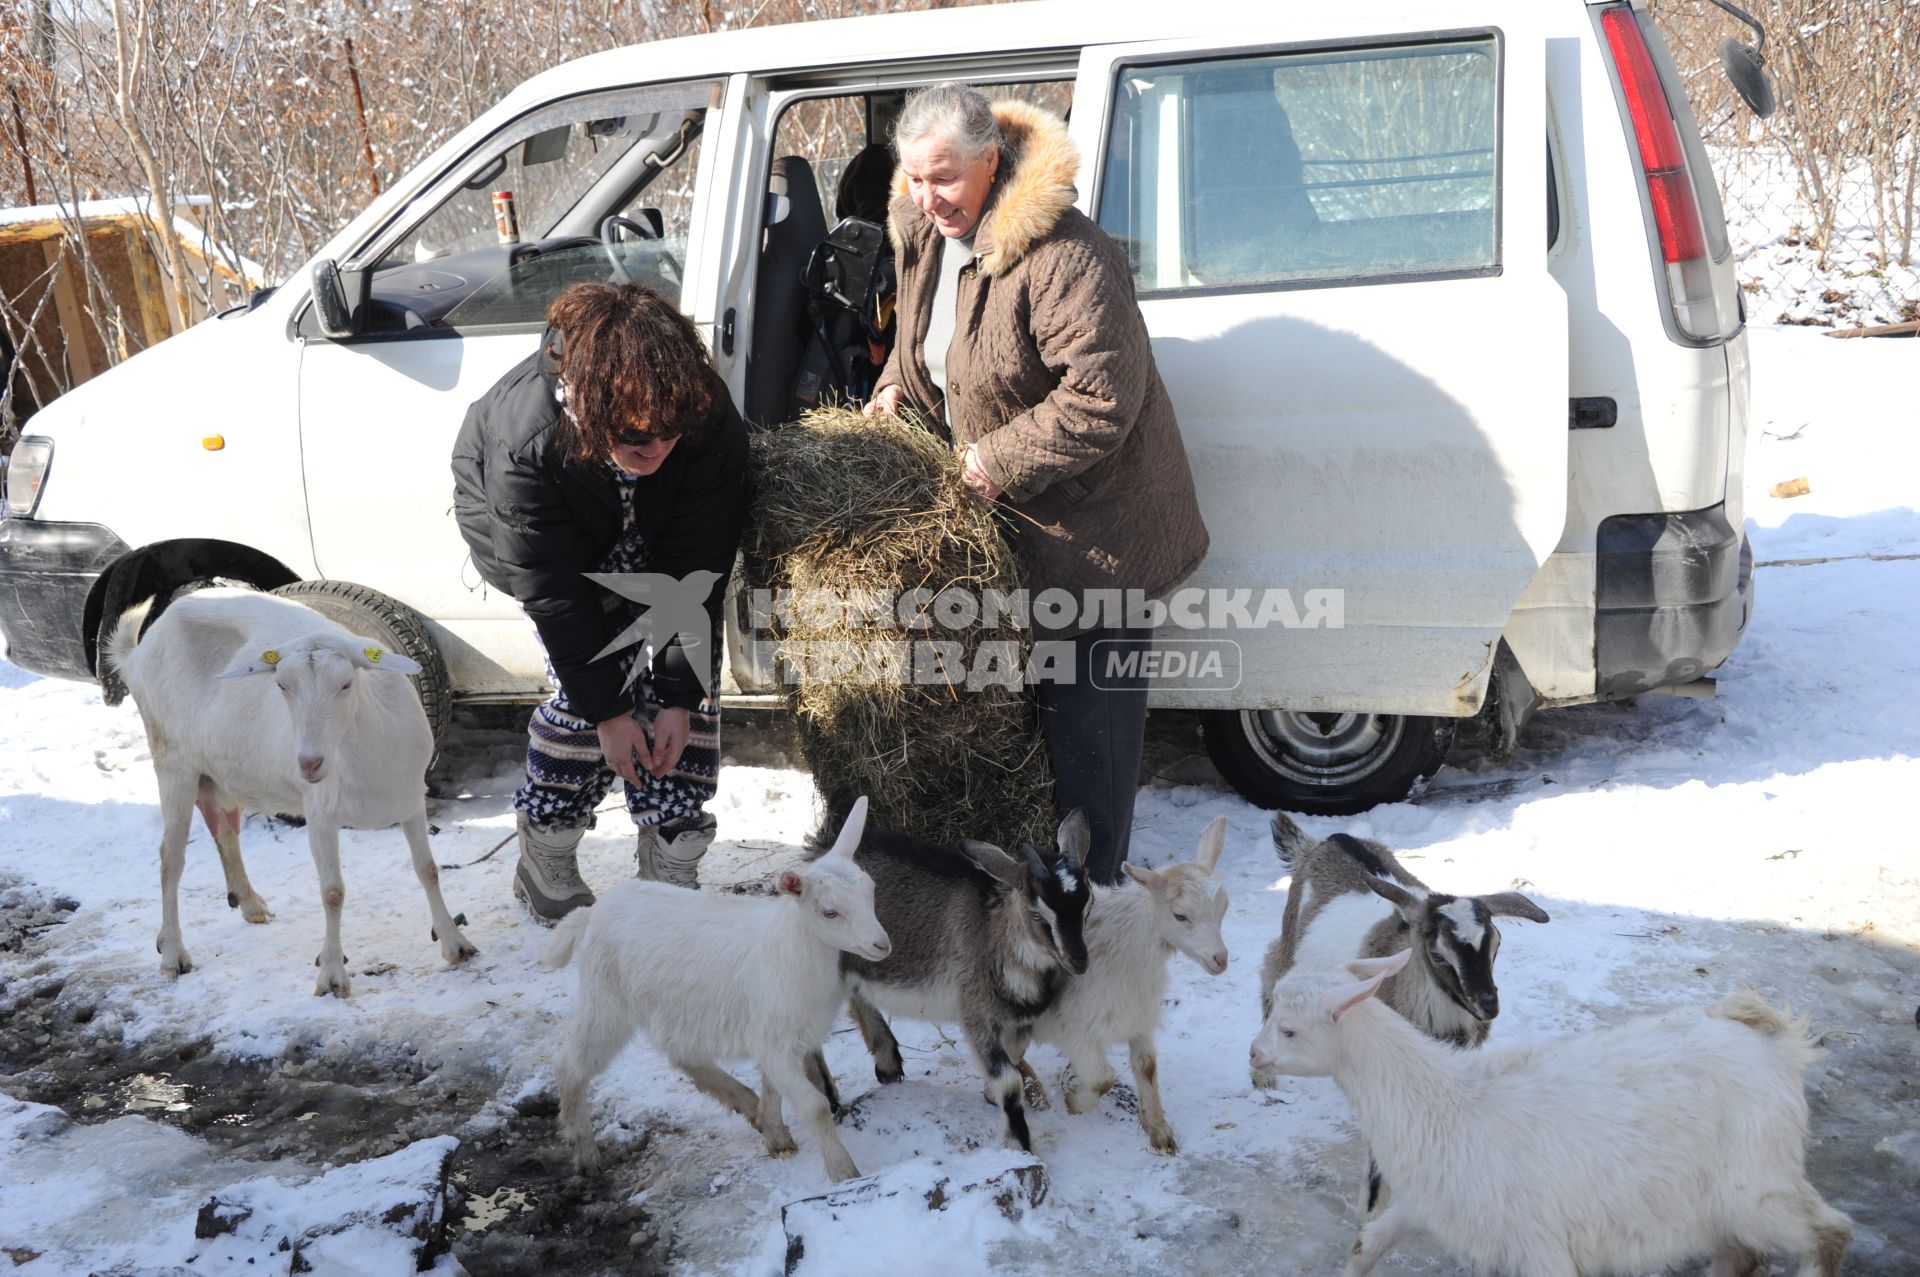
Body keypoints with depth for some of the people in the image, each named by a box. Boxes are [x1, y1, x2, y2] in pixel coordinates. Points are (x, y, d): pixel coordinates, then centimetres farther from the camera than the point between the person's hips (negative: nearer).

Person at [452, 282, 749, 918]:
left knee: (690, 668, -11)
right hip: (538, 543, -2)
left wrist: (680, 698, -24)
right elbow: (553, 592, -30)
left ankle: (670, 870, -1)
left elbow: (695, 570, -26)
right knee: (589, 682, -16)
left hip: (653, 541, 2)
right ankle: (546, 860, 4)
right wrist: (608, 710, -26)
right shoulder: (523, 441, -40)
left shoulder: (711, 427, -36)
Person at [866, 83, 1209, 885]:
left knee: (1089, 705, 1)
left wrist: (1000, 460, -25)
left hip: (1092, 523, -9)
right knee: (1021, 681, 20)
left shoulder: (1060, 256, -27)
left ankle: (1090, 882, 15)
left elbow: (1103, 396, -29)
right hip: (1003, 517, 9)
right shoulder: (922, 233, 3)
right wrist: (895, 387, 4)